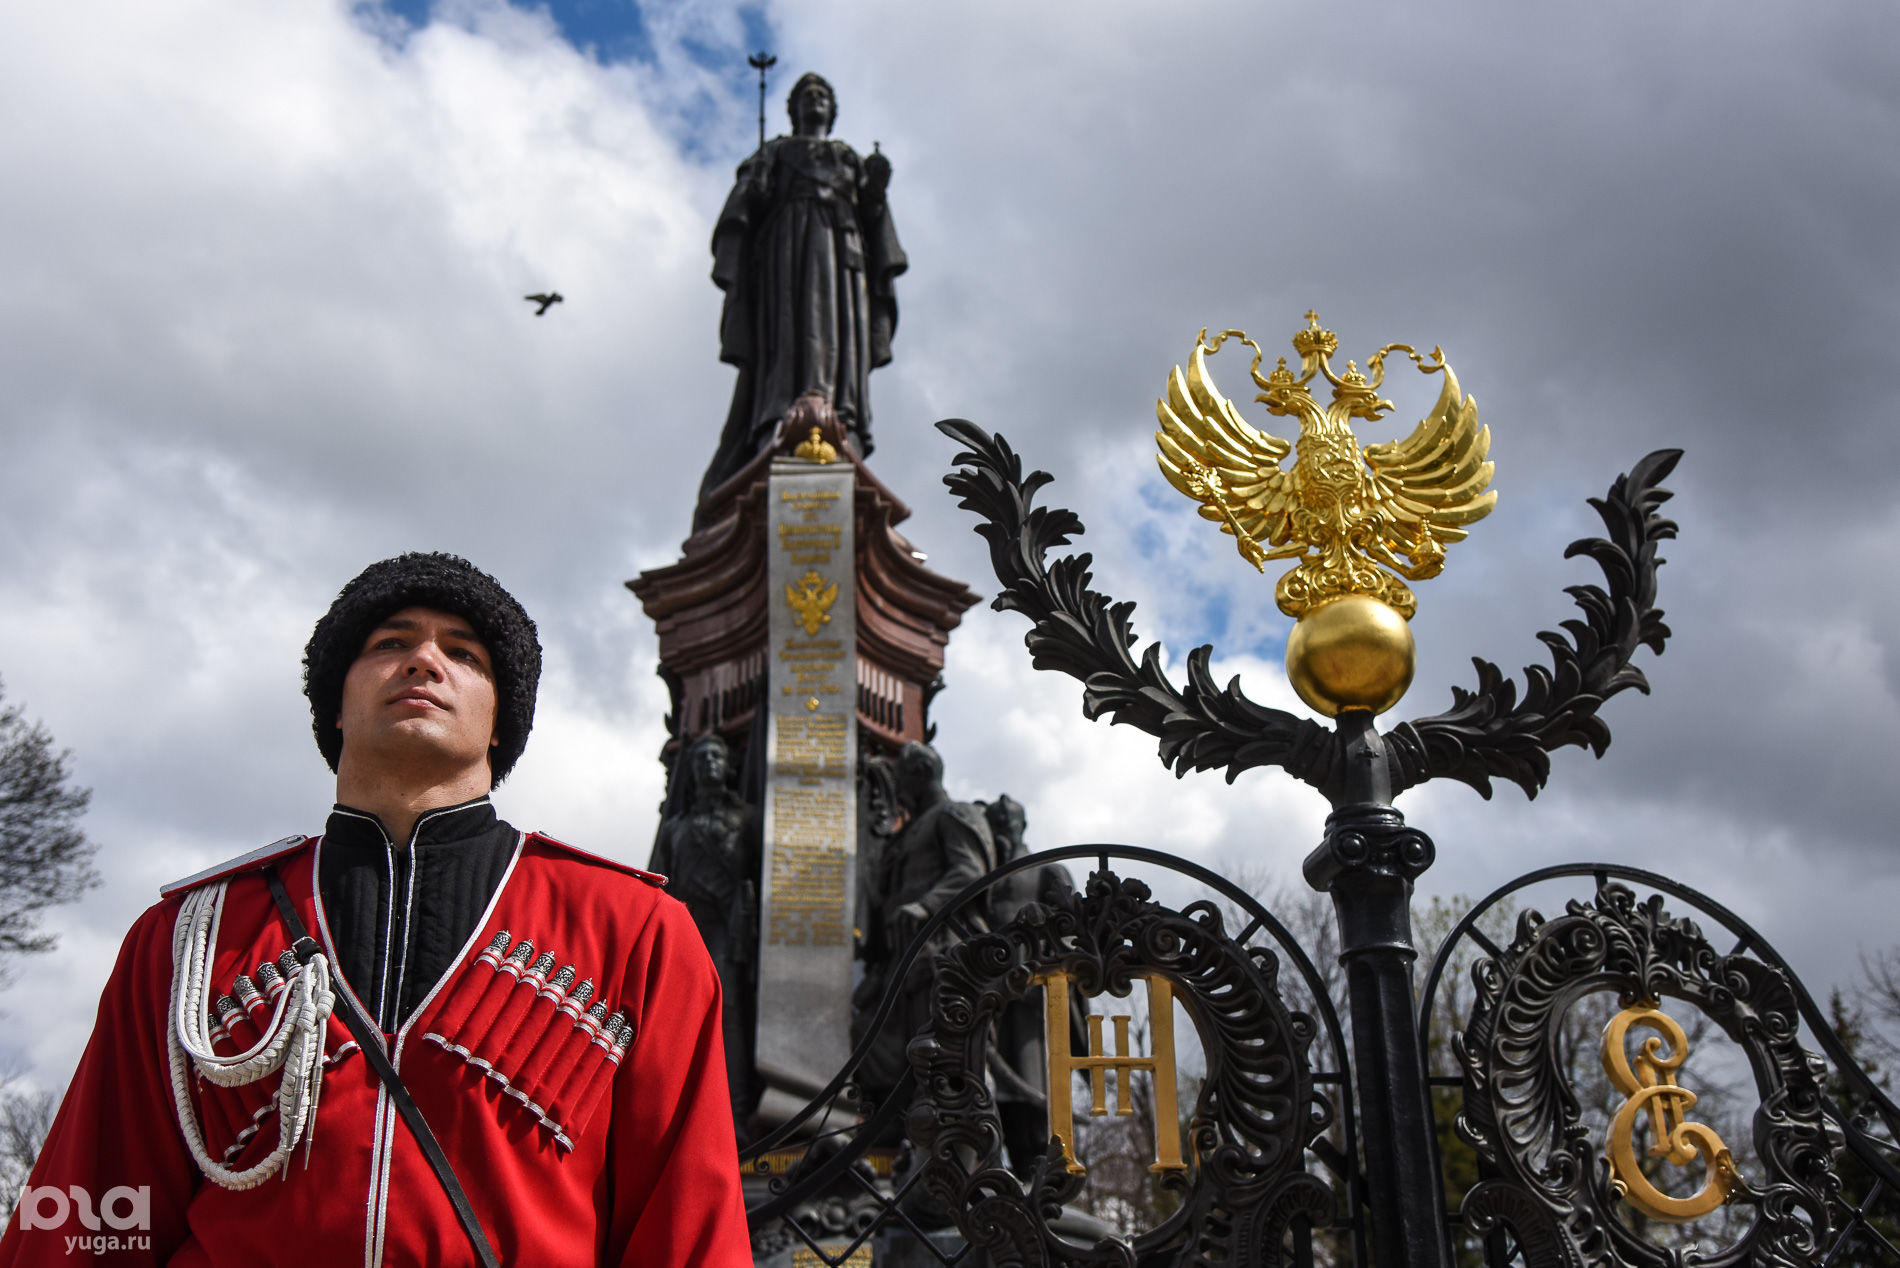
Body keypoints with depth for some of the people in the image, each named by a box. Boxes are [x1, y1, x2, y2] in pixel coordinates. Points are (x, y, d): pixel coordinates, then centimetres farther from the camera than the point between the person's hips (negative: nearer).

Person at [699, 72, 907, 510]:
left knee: (842, 348, -18)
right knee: (787, 343, -24)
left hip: (841, 248, 2)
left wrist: (877, 185, -2)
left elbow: (872, 212, 20)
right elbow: (745, 199, 11)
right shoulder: (774, 152, 28)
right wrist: (730, 255, -7)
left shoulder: (852, 160, 35)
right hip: (786, 244, -2)